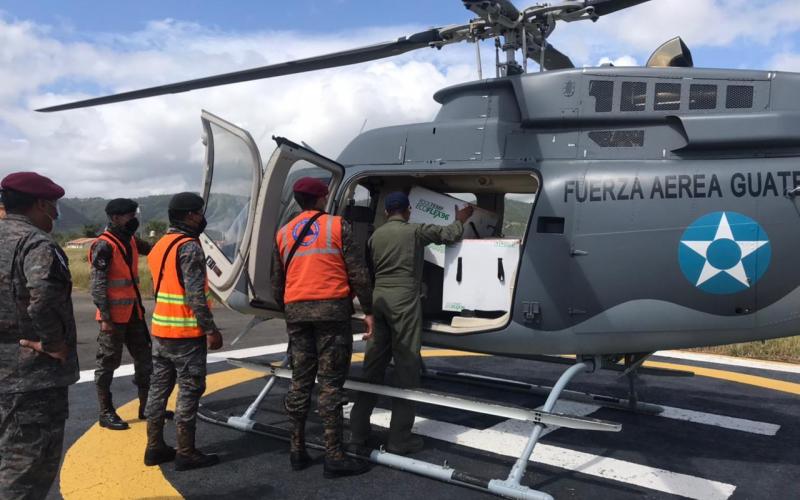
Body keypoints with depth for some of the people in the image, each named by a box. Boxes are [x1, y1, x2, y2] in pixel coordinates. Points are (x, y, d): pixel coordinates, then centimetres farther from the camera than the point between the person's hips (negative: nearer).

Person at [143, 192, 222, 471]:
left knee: (159, 388, 14)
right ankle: (186, 454, 7)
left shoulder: (160, 245, 14)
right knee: (189, 390, 0)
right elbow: (195, 295, -21)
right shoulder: (189, 248, -15)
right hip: (186, 334, -9)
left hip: (160, 331, 9)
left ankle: (155, 448, 23)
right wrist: (211, 329, -17)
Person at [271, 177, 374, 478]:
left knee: (300, 381, 13)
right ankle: (333, 456, 1)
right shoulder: (337, 226, 1)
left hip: (296, 311, 5)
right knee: (331, 383, -2)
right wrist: (368, 311, 1)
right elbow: (358, 273, -4)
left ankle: (297, 451, 19)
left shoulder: (283, 234, 14)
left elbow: (277, 284, 16)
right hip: (331, 309, -4)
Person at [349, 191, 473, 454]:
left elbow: (370, 268, 17)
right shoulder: (415, 231, -1)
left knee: (373, 364, 11)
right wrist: (460, 220, 25)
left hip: (378, 297, 6)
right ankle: (399, 437, 2)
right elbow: (450, 234, 5)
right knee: (406, 366, 0)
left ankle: (358, 431, 17)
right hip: (404, 299, -6)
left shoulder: (376, 235, 14)